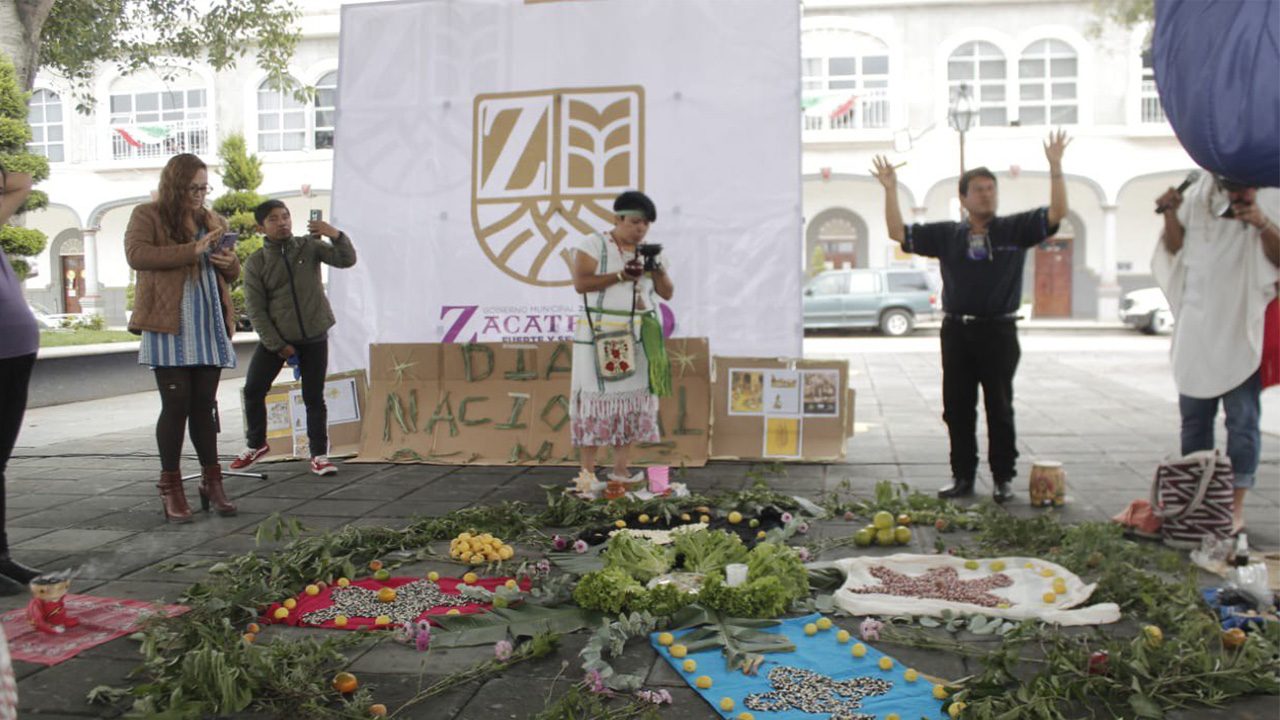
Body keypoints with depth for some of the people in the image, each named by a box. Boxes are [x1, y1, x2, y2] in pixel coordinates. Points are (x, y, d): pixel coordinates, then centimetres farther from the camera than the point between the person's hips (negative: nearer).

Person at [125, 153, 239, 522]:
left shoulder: (213, 221, 18)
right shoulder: (147, 216, 3)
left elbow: (231, 275, 25)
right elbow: (136, 254, -15)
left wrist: (230, 263, 0)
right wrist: (192, 250, -21)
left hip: (209, 326, 5)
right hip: (169, 326, -5)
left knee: (205, 404, 7)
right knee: (176, 404, -6)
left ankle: (211, 482, 13)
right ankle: (171, 488, 4)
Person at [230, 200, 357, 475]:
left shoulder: (309, 247, 0)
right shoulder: (255, 263, -3)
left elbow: (347, 260, -4)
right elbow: (256, 310, -4)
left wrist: (336, 235, -22)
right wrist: (277, 345, -8)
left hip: (314, 336, 0)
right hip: (275, 337, 1)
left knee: (314, 398, 3)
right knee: (253, 390, 3)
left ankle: (319, 454, 12)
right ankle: (256, 444, 25)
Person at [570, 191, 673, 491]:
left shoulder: (649, 252, 13)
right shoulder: (594, 244, -2)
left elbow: (667, 293, 10)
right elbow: (580, 283, -13)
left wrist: (658, 269, -9)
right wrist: (620, 275, -20)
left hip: (639, 338, 5)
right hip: (601, 334, -5)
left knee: (631, 399, 2)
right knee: (596, 399, -6)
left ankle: (620, 469, 8)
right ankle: (587, 473, -2)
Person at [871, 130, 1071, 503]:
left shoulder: (1015, 229, 5)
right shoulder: (946, 235, 10)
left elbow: (1057, 213, -3)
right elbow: (899, 232, 9)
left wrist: (1055, 168, -13)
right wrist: (890, 190, 1)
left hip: (998, 332, -2)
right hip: (957, 331, 2)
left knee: (1000, 408, 2)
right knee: (957, 408, 6)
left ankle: (1003, 478, 12)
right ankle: (963, 476, 16)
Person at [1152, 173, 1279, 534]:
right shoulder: (1197, 193, 9)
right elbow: (1174, 247, 12)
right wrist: (1171, 214, -5)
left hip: (1243, 326, -4)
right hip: (1195, 324, 4)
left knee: (1242, 419, -2)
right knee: (1193, 417, 9)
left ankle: (1235, 507, 5)